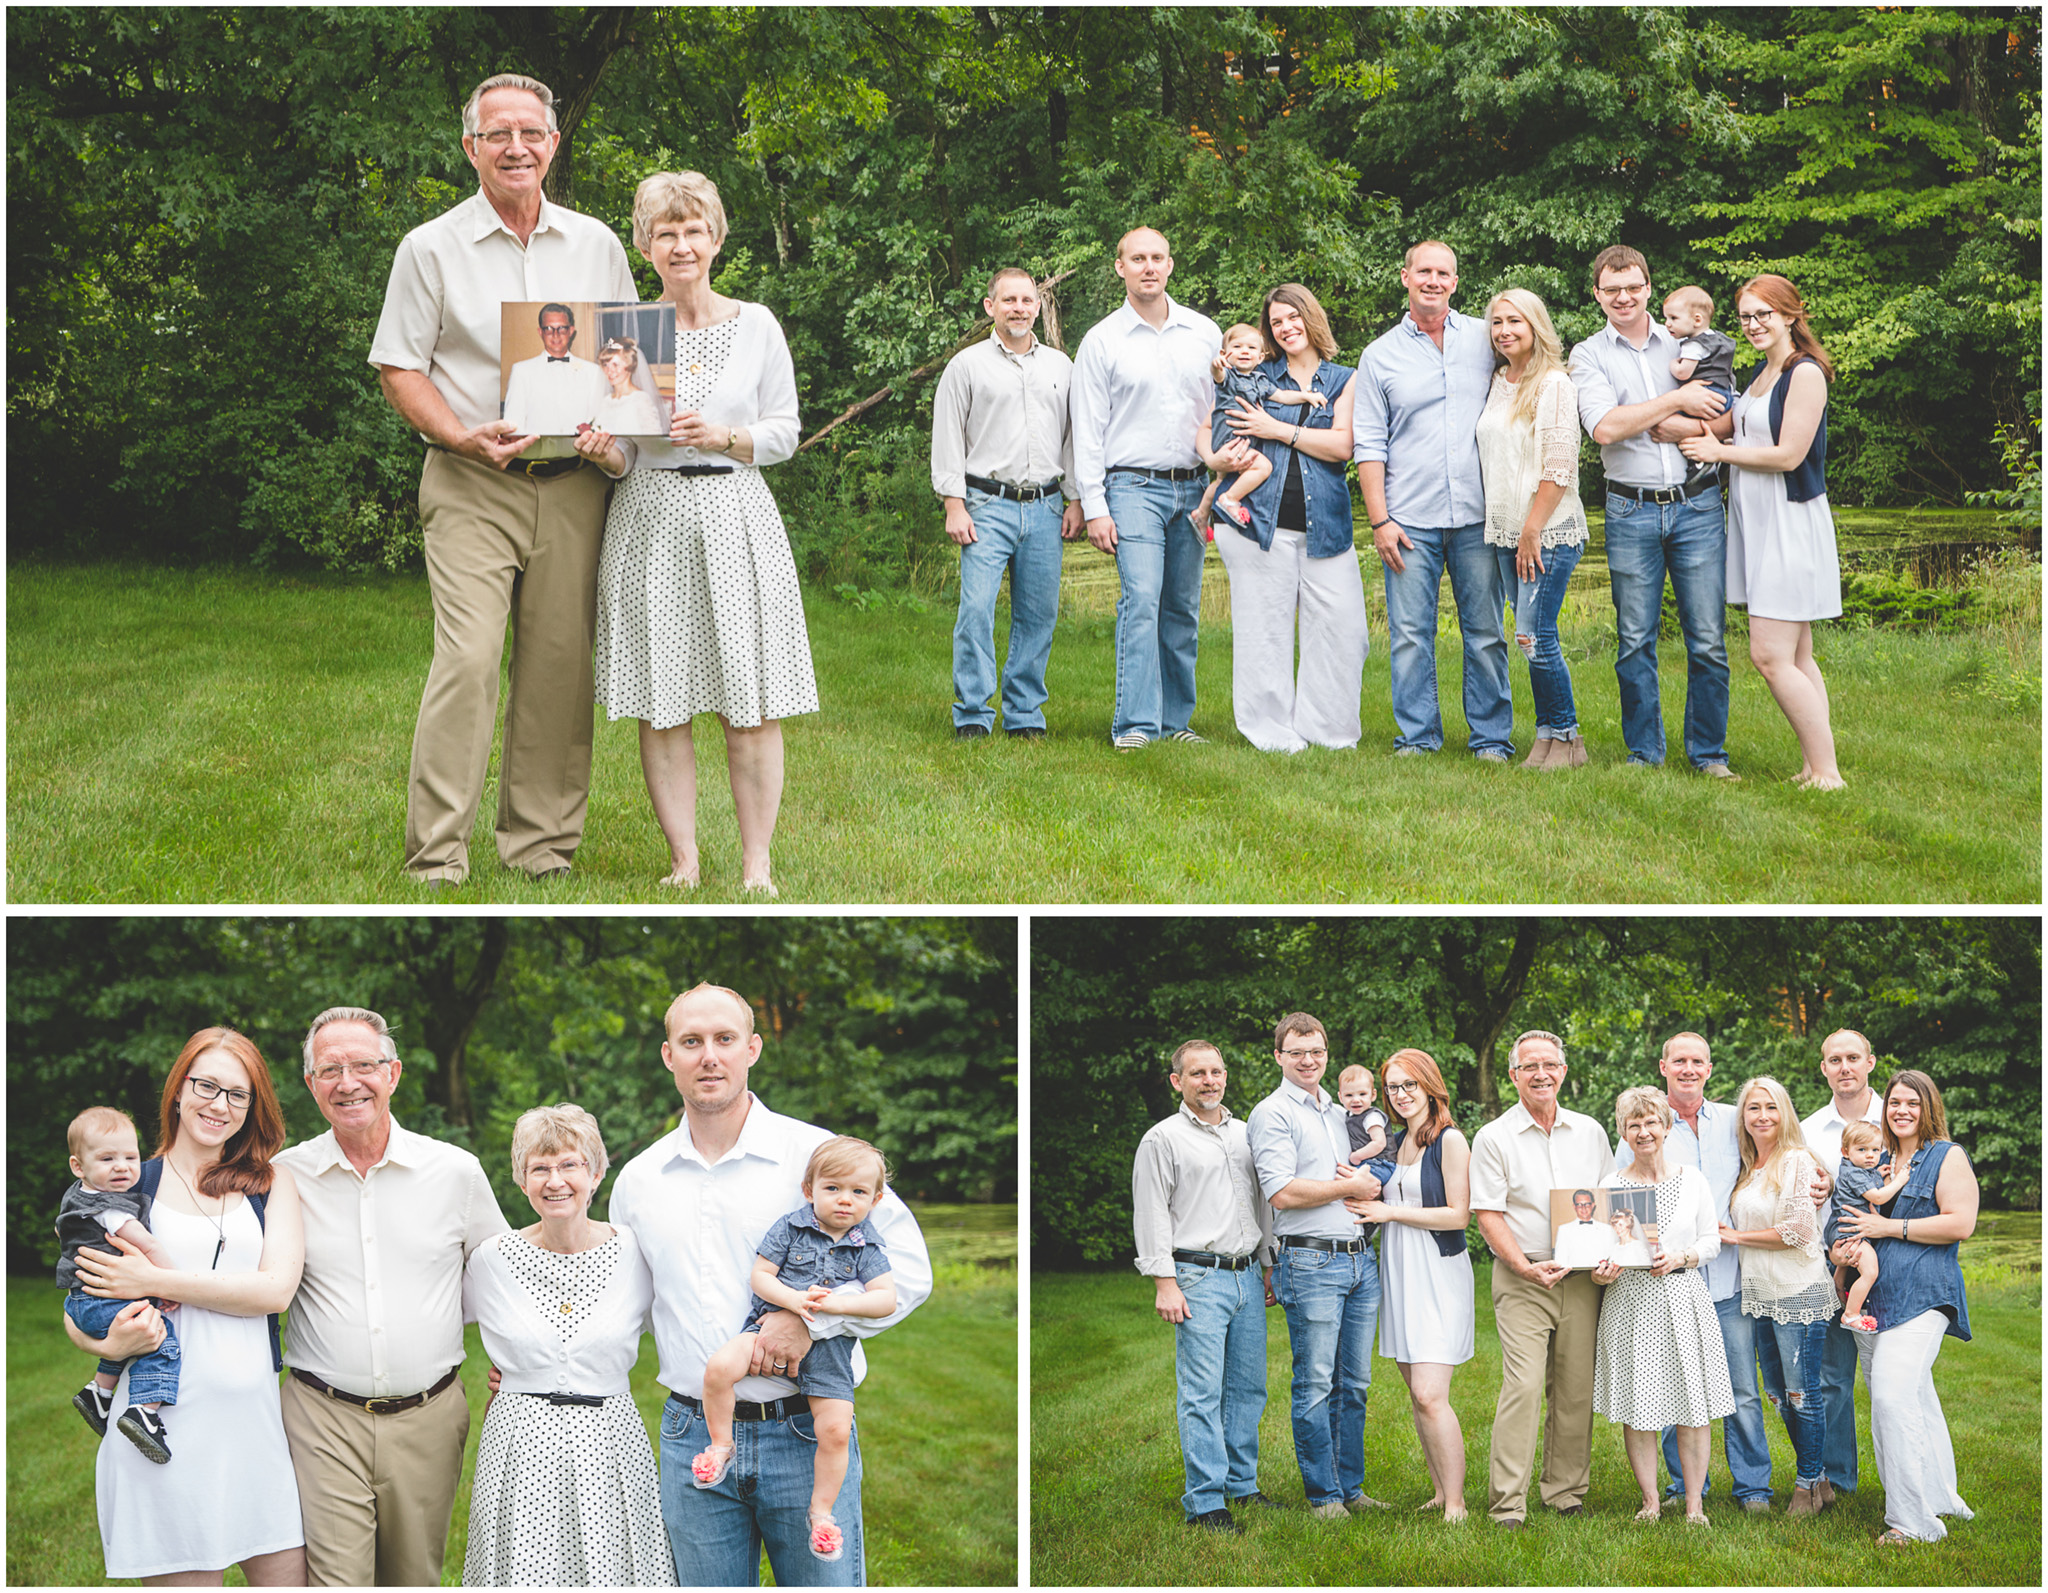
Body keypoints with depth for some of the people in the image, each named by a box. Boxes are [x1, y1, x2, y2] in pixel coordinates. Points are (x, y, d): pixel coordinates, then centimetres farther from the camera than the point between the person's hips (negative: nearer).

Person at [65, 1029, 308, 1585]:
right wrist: (111, 1344, -13)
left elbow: (276, 1288, -5)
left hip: (255, 1417, 2)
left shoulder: (272, 1181, 11)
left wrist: (152, 1281, -10)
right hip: (165, 1423, -2)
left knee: (287, 1577, 2)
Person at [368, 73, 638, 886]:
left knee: (559, 664, 3)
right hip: (473, 489, -3)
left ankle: (542, 846, 12)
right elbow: (398, 369, 2)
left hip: (572, 486, 3)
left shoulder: (596, 245, 13)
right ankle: (436, 860, -13)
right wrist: (462, 436, -14)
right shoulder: (431, 248, 4)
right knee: (467, 659, -15)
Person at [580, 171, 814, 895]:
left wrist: (720, 438, -10)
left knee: (751, 705, -4)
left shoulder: (756, 326, 5)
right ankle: (683, 862, 8)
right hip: (651, 522, 1)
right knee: (660, 705, -1)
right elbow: (626, 454, 9)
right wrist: (605, 453, -13)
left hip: (735, 516, 0)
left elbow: (784, 433, 6)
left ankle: (756, 865, 3)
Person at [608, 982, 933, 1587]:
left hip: (805, 1435, -3)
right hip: (691, 1439, 3)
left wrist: (812, 1317, -16)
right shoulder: (638, 1180, 10)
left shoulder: (817, 1155, -3)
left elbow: (909, 1267, -5)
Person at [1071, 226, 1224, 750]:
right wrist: (1094, 507, -6)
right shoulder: (1102, 340, 1)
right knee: (1141, 601, -15)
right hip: (1134, 487, -4)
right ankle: (1135, 725, -15)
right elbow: (1088, 430, 0)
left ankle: (1175, 719, 12)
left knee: (1183, 609, 5)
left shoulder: (1204, 332, 10)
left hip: (1194, 486, 4)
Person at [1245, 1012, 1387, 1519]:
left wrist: (1368, 1182, 1)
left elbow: (1369, 1181, 26)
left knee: (1355, 1383, 10)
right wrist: (1351, 1187, -8)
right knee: (1316, 1385, -3)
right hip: (1311, 1262, -7)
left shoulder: (1338, 1113, 19)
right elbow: (1283, 1192, -16)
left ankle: (1351, 1486, 17)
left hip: (1361, 1260, 7)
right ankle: (1323, 1494, 4)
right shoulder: (1272, 1114, -5)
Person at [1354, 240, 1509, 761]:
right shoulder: (1380, 355, 7)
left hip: (1478, 515, 0)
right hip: (1410, 518, 0)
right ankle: (1417, 735, 10)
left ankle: (1492, 737, 10)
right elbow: (1369, 444, 6)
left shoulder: (1486, 339, 8)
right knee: (1410, 633, 0)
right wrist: (1379, 519, -2)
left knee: (1486, 632, 2)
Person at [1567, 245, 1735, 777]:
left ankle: (1708, 753, 9)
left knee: (1708, 641, 0)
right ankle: (1644, 753, 14)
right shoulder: (1588, 356, 5)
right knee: (1635, 642, 3)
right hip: (1632, 511, -1)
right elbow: (1604, 427, -12)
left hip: (1697, 507, 1)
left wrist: (1657, 425, -9)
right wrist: (1677, 402, -9)